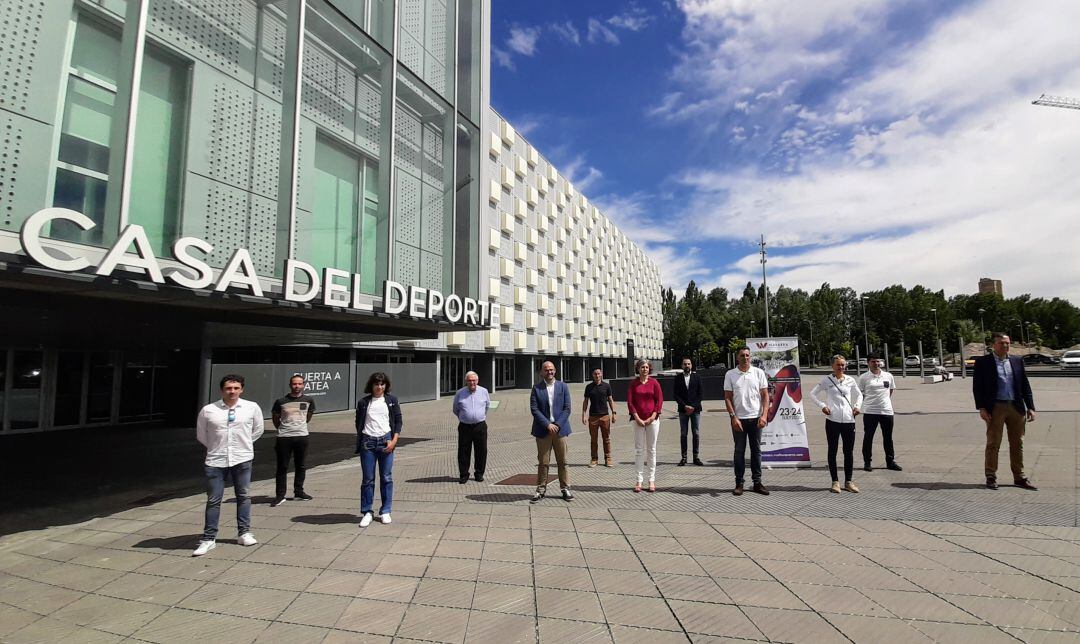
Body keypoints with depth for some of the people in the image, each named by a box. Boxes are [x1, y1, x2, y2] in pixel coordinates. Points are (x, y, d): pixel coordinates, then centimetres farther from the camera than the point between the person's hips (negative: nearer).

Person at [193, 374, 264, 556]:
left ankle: (244, 533, 24)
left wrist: (244, 443, 9)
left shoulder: (252, 407, -4)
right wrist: (216, 447, 10)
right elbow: (201, 434, 9)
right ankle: (208, 539, 17)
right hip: (216, 461, 0)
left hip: (242, 459, 1)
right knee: (213, 500, 6)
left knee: (244, 496, 10)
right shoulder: (208, 410, -5)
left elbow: (258, 430, 11)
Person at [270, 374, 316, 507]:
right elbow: (275, 417, 10)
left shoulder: (309, 400, 1)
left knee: (301, 466, 11)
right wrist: (281, 429, 14)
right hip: (284, 437, -2)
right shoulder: (281, 401, -6)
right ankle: (280, 495, 10)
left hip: (302, 436, 2)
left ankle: (299, 492, 24)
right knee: (282, 467, 2)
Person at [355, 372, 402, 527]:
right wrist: (360, 442, 4)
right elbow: (358, 423, 10)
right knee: (368, 479, 4)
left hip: (386, 441, 0)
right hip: (368, 442, 0)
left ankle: (385, 511, 15)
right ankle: (366, 512, 14)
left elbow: (398, 421, 5)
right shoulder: (363, 402, 4)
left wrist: (394, 440, -5)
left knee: (386, 478, 5)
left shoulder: (391, 400, 4)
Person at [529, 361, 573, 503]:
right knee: (543, 462, 4)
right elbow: (534, 409, -5)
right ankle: (541, 489, 15)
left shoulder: (563, 386, 5)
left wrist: (557, 425, -10)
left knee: (562, 461, 7)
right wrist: (548, 425, -14)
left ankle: (565, 488, 19)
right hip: (543, 431, -1)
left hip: (560, 429, 1)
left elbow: (567, 408, 1)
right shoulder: (536, 388, 1)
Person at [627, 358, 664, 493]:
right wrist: (637, 418, -9)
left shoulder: (654, 382, 1)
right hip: (638, 420, 0)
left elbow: (659, 400, -1)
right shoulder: (633, 383, 2)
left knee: (651, 450, 7)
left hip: (652, 419, 0)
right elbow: (629, 401, -1)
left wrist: (652, 417, -8)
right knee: (639, 450, 3)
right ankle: (639, 480, 9)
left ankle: (652, 480, 13)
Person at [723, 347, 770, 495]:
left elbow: (765, 395, 3)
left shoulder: (759, 372, 2)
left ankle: (757, 482, 18)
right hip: (738, 419, -1)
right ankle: (739, 483, 13)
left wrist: (764, 415, -8)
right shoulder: (730, 374, 0)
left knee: (756, 451, 9)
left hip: (756, 418, 1)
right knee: (739, 451, 5)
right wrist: (733, 417, -9)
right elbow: (727, 398, 0)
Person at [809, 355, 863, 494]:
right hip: (832, 420, -3)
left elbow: (859, 395, 22)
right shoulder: (826, 380, 1)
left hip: (849, 420, 3)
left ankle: (848, 481, 21)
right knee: (832, 451, 5)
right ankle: (835, 482, 14)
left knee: (849, 451, 8)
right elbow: (813, 394, 4)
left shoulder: (850, 380, 8)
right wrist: (822, 406, -9)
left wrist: (857, 406, 5)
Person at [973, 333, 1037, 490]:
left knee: (1017, 445, 10)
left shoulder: (1017, 361, 10)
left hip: (1016, 407, 4)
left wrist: (1030, 407, 5)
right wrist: (981, 408, -10)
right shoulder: (982, 362, -2)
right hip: (995, 408, -4)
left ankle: (1019, 477, 20)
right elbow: (977, 387, -4)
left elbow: (1025, 386, 12)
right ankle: (991, 477, 11)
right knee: (993, 444, 3)